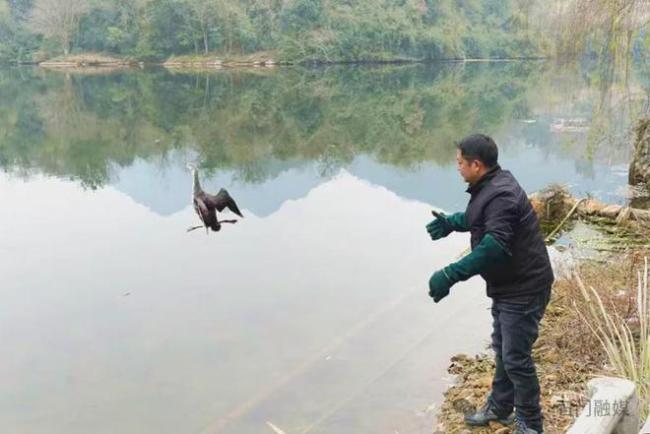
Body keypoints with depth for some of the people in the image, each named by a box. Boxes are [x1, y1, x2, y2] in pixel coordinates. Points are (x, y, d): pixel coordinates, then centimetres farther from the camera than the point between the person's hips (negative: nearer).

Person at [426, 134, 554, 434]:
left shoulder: (501, 195, -28)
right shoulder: (490, 187, 6)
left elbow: (494, 247, -38)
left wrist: (450, 275, -40)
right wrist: (451, 222, 17)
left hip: (524, 289, -11)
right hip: (507, 286, 11)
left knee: (516, 358, -1)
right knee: (502, 349, 23)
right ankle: (500, 406, 40)